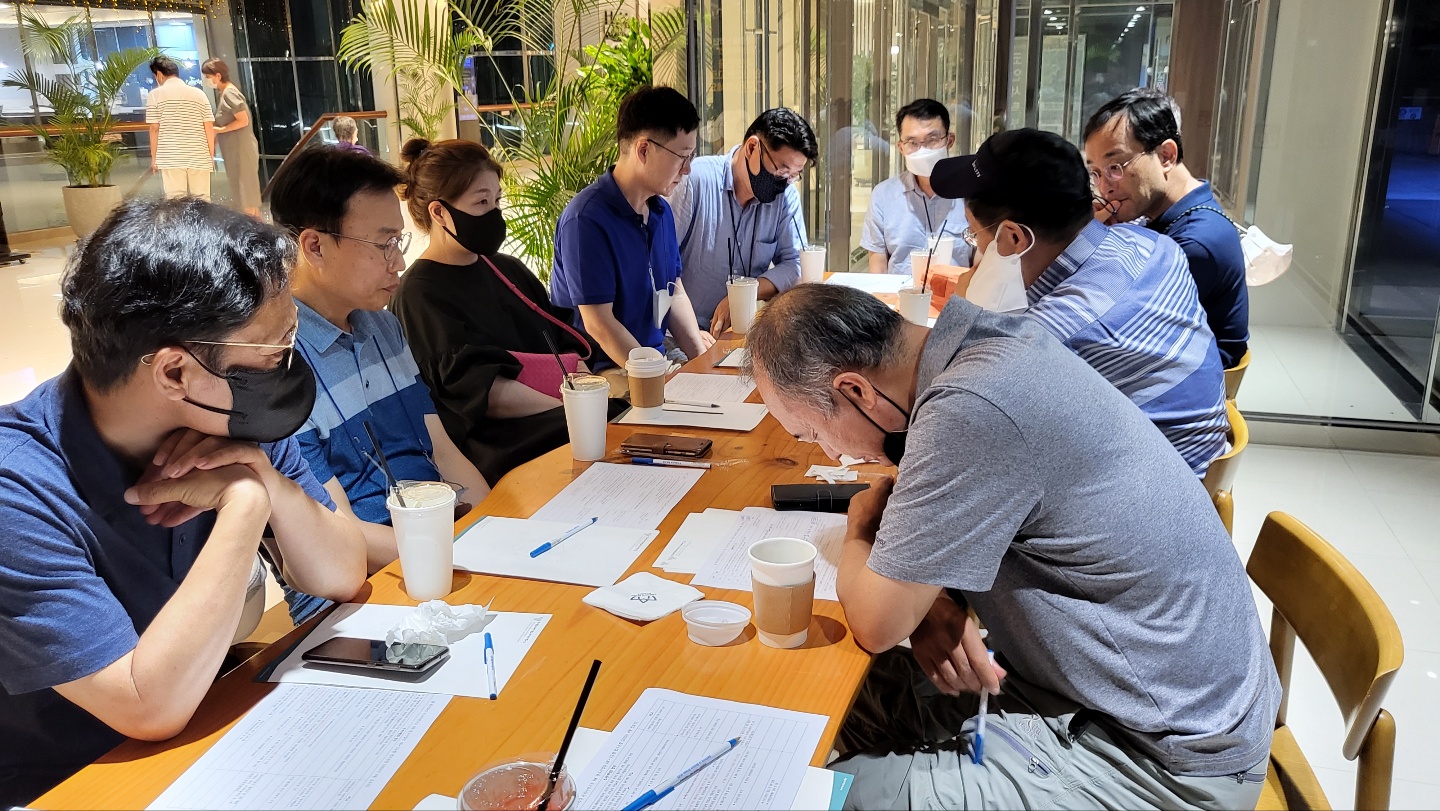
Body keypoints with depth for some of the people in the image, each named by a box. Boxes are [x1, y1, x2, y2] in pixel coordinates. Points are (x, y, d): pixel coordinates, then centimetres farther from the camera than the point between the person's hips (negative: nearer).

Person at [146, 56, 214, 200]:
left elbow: (154, 129, -1)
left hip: (170, 158, -2)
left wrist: (153, 157, 7)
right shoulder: (198, 93, 8)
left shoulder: (156, 94, 2)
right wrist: (211, 155, 11)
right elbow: (209, 127, 5)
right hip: (199, 157, 2)